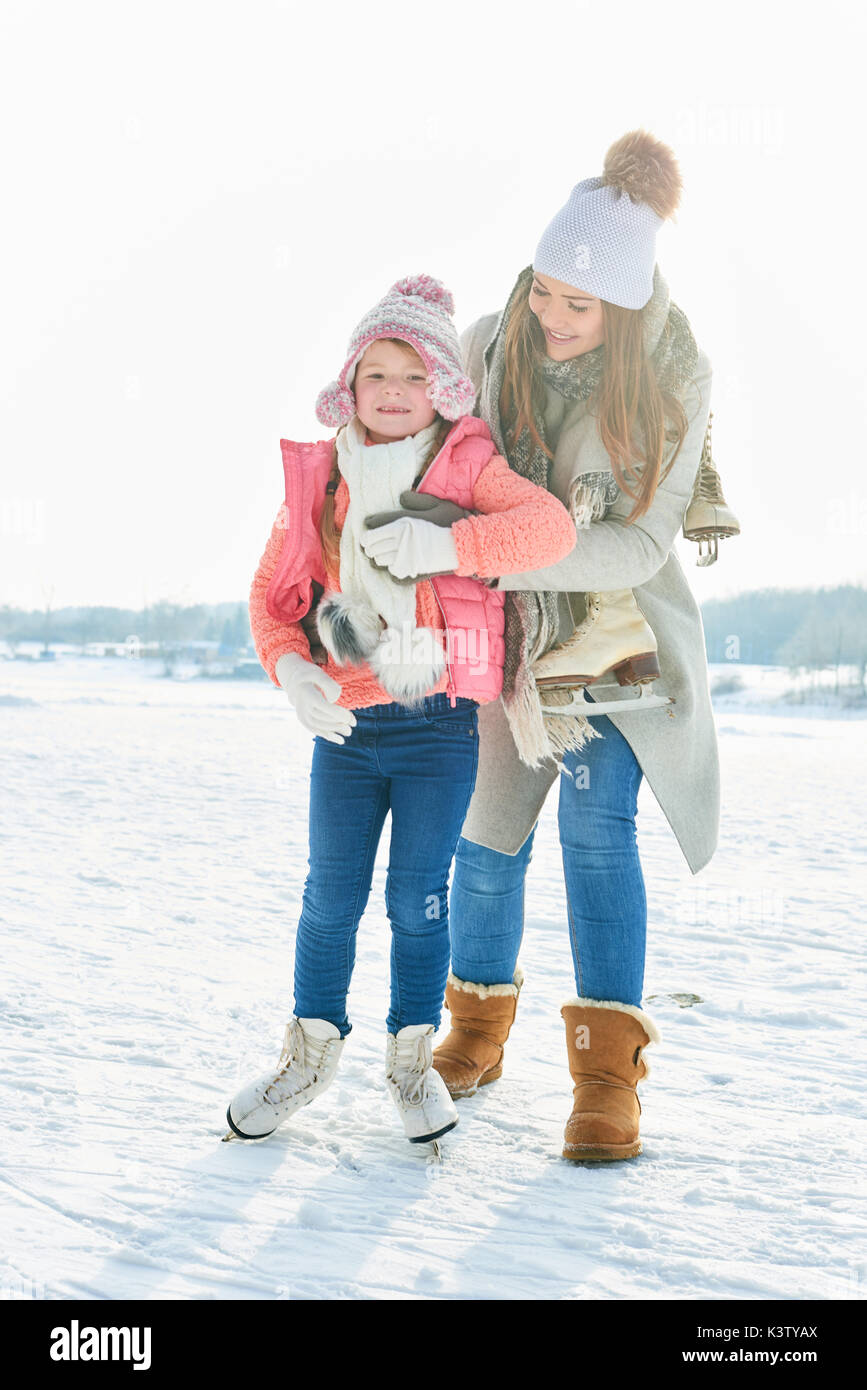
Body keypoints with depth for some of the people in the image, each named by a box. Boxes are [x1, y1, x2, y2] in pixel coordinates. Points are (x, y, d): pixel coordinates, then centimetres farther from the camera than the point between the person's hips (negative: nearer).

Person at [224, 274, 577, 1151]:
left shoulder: (467, 467, -2)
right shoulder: (316, 477, 5)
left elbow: (550, 526, -18)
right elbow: (272, 591, 8)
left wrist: (448, 544, -28)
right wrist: (290, 667, -10)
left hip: (440, 724, -2)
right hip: (344, 725, 2)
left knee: (418, 897, 4)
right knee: (331, 895, 7)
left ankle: (412, 1058, 23)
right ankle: (311, 1053, 26)